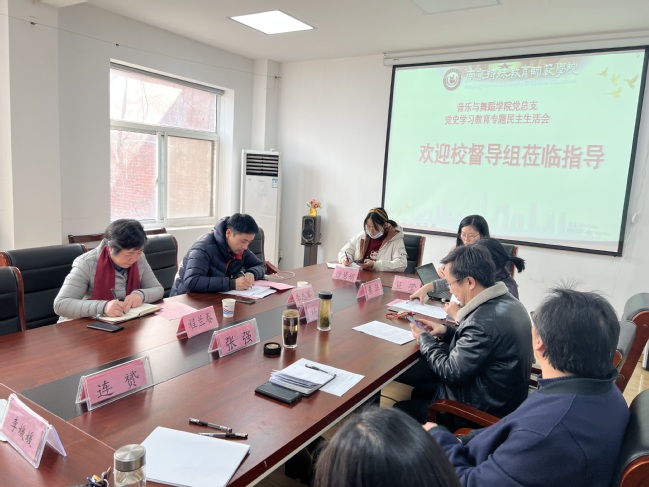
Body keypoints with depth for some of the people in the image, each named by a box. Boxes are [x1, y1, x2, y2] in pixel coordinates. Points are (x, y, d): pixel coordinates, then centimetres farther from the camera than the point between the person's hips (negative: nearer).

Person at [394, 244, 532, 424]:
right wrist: (446, 330, 3)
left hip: (482, 409, -10)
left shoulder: (484, 321, -32)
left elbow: (450, 373, -22)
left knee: (400, 411, 1)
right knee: (420, 391, 24)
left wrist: (424, 339, -8)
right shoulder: (508, 301, -2)